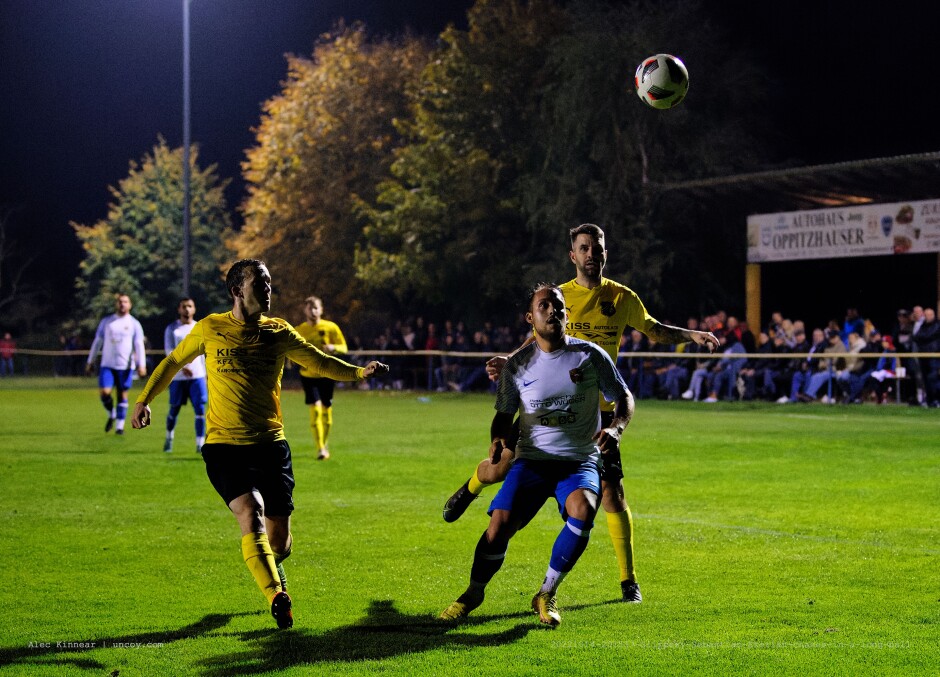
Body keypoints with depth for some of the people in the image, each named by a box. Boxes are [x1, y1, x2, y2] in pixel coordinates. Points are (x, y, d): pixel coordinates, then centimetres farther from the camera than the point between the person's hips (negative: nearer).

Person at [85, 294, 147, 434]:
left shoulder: (134, 324, 4)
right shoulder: (106, 322, 9)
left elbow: (139, 345, 0)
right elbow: (97, 342, 13)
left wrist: (141, 365, -10)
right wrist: (90, 361, 11)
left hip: (126, 366, -1)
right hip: (107, 365, 1)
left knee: (122, 395, 1)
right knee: (104, 392, -12)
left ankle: (120, 426, 9)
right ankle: (111, 415, 15)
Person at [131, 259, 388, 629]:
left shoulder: (279, 332, 6)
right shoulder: (209, 329, 1)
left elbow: (319, 362, 7)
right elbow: (173, 362, 16)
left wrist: (359, 372, -9)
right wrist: (144, 399, 14)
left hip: (271, 443, 2)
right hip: (224, 444, -2)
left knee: (279, 535, 1)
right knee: (251, 513, -25)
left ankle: (273, 569, 37)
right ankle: (277, 598, -27)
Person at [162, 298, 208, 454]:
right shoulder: (172, 329, 1)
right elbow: (169, 351, -10)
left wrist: (205, 375, 16)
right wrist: (181, 366, -25)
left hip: (197, 375, 2)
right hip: (177, 376, -2)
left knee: (200, 408, -9)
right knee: (174, 409, 7)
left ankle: (200, 444, -9)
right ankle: (169, 438, 30)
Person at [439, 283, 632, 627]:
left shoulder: (591, 356, 0)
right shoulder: (518, 364, 4)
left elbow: (624, 398, 8)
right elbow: (504, 414, 13)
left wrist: (615, 428, -13)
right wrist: (498, 438, -10)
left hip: (580, 461, -1)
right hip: (532, 460, 1)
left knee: (582, 508, -33)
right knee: (500, 524, -19)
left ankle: (547, 595, -17)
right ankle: (473, 593, 8)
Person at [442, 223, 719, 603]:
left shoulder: (622, 298, 4)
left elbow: (655, 331, 19)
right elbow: (535, 344, 9)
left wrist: (692, 335, 2)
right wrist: (508, 363, -10)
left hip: (599, 410, 0)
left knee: (612, 495, -8)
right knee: (497, 469, 1)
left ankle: (628, 581, 5)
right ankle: (471, 488, 40)